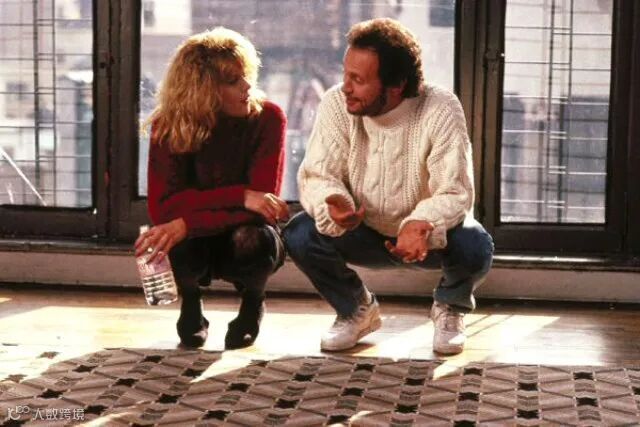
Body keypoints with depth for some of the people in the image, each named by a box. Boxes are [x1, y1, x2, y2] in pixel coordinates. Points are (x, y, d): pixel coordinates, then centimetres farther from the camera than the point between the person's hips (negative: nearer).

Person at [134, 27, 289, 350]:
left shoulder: (267, 118, -17)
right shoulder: (168, 126, -15)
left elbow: (261, 204, -24)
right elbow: (162, 207, -24)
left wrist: (186, 223, -36)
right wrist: (239, 196, -34)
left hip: (241, 238, 0)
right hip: (194, 244, 0)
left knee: (255, 241, -35)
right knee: (177, 249, -35)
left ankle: (252, 301, 2)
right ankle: (190, 300, 4)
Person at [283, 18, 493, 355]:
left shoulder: (440, 110, -26)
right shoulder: (336, 104, -20)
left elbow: (455, 193, -29)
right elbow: (317, 175, -20)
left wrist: (422, 224, -51)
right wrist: (334, 205, -45)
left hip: (427, 235, -2)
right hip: (364, 233, 2)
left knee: (474, 246, -33)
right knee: (300, 235, -24)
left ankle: (449, 309, 6)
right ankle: (356, 309, 7)